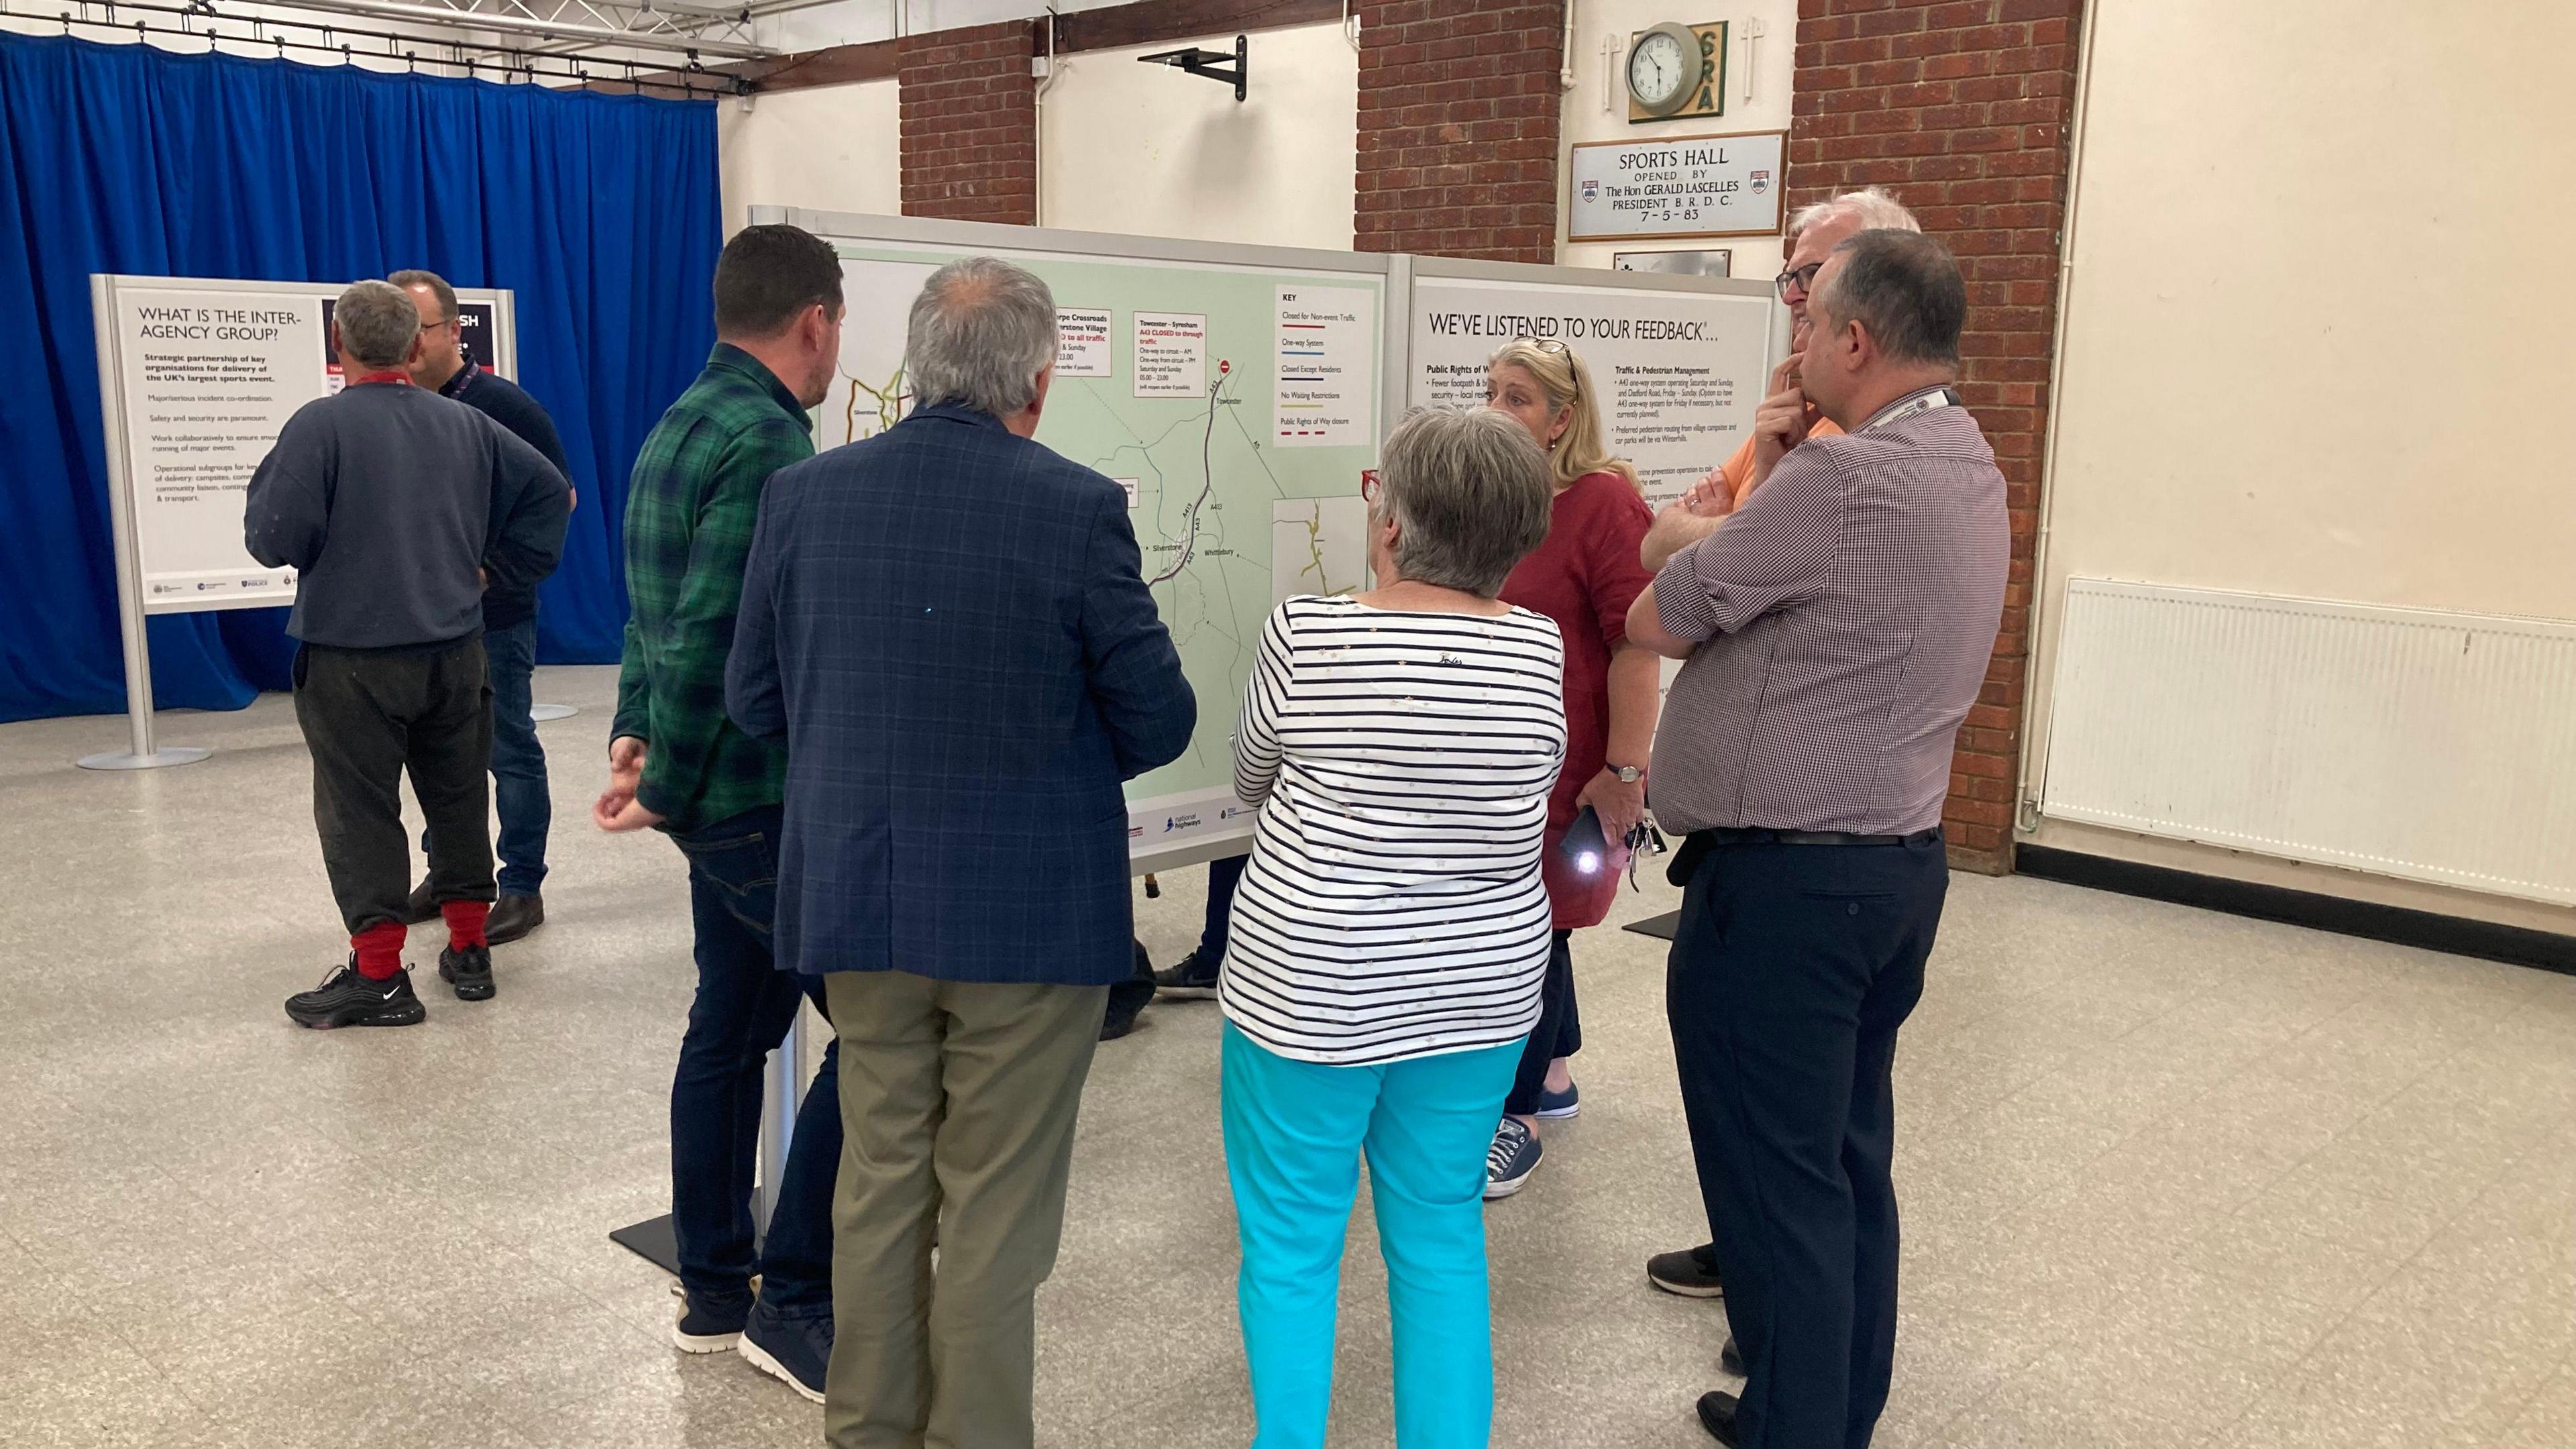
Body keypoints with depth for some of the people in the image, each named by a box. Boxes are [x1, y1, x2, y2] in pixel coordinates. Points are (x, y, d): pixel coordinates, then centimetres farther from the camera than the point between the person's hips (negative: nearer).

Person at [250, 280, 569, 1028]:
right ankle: (469, 952, 24)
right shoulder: (465, 424, 4)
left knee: (360, 813, 2)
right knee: (456, 799, 15)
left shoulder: (320, 425, -12)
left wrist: (270, 474, 4)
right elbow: (550, 490, 10)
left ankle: (379, 976, 3)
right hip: (454, 650, 5)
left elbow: (273, 540, -14)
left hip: (353, 657, -5)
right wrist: (494, 569, 13)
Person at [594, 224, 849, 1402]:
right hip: (764, 797, -10)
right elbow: (712, 639, -23)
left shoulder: (682, 426, 13)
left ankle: (712, 1292, 28)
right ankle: (792, 1303, 6)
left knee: (730, 1027, 16)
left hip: (719, 792, 10)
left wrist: (637, 729, 9)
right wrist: (665, 788, -13)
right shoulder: (769, 444, -19)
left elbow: (659, 611, 15)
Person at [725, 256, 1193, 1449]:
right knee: (996, 1211, 9)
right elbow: (1158, 725, -10)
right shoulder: (1078, 508, -15)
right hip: (1032, 909, -4)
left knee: (879, 1179, 19)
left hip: (861, 900, 4)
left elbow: (755, 702, 5)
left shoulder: (803, 495, -3)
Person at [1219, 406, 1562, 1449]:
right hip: (1478, 989, 4)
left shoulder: (1308, 632, -13)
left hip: (1311, 986, -3)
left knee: (1290, 1247, 10)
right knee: (1442, 1237, 16)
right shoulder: (1539, 649, -5)